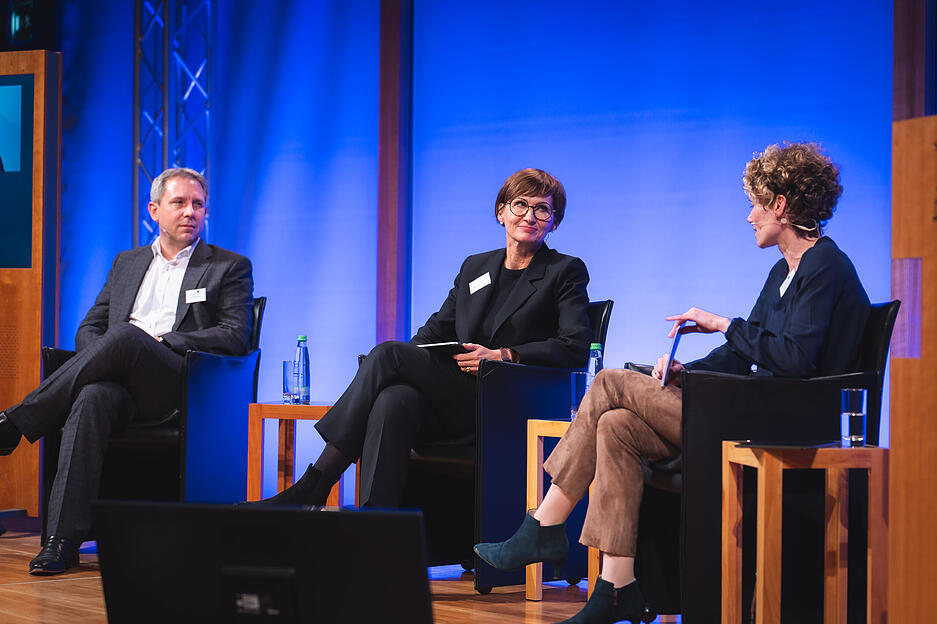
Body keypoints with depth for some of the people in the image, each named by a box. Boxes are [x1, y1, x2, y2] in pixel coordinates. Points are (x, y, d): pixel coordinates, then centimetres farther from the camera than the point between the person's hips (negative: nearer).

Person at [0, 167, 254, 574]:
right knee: (93, 398, -36)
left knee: (125, 335, -34)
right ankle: (63, 539, -41)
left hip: (179, 388, -3)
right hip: (122, 384, 3)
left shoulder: (229, 268, 14)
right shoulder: (127, 263, 28)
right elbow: (88, 328, 23)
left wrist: (161, 341, -8)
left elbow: (236, 338, 0)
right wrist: (99, 357, -2)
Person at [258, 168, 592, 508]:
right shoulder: (475, 267, 25)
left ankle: (310, 489, -24)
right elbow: (436, 331, 21)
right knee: (392, 401, -32)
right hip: (457, 403, 5)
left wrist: (502, 356, -16)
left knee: (389, 354, -22)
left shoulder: (566, 272, 8)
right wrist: (411, 354, -2)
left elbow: (575, 349, -5)